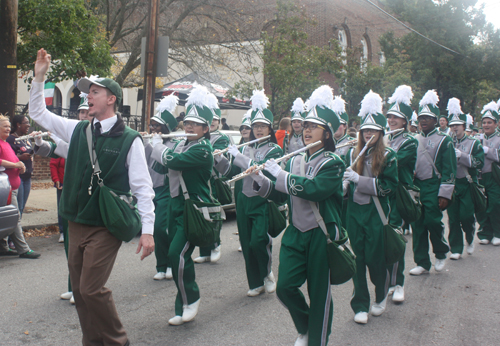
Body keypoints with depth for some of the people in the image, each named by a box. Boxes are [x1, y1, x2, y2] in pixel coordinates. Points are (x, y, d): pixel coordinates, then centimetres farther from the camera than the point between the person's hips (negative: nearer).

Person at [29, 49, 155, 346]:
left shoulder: (129, 140, -9)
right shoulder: (78, 130, 7)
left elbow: (143, 187, -10)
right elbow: (38, 113, 17)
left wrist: (148, 230, -14)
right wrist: (39, 78, 6)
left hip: (106, 227, -6)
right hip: (77, 223, 6)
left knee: (92, 289, -9)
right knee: (79, 289, 10)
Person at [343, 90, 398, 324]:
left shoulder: (388, 156, -5)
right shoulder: (352, 153, 6)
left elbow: (388, 187, -13)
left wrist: (360, 180, -20)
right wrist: (345, 182, -6)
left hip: (376, 213, -3)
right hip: (354, 212, 3)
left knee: (374, 257, 2)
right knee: (357, 258, 4)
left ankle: (381, 296, 29)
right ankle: (360, 305, 15)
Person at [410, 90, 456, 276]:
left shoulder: (444, 140, -2)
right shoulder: (414, 140, 11)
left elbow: (449, 170, -6)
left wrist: (445, 194, -13)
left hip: (433, 187, -4)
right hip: (415, 186, 4)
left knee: (433, 221, -9)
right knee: (417, 225, 4)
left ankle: (441, 254, 18)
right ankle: (422, 263, 13)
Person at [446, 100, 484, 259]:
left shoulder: (473, 143, 3)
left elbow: (479, 162, -8)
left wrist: (461, 155, -17)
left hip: (467, 185, -1)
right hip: (450, 185, 2)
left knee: (466, 216, -6)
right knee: (453, 218, 1)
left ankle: (470, 239, 23)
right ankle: (456, 249, 10)